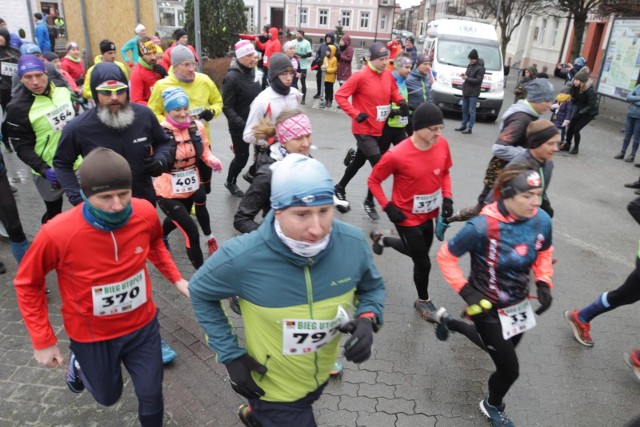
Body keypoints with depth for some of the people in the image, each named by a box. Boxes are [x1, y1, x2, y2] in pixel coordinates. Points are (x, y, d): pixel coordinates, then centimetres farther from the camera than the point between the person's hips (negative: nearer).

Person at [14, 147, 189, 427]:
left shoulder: (145, 213, -21)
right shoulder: (57, 234, -30)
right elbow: (28, 284, -10)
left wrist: (176, 279, -3)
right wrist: (42, 341, -8)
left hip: (142, 325, 2)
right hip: (92, 336, -1)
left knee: (151, 396, 13)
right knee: (108, 397, 24)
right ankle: (80, 362, 55)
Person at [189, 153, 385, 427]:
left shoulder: (353, 243, -22)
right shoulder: (242, 257, -31)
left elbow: (372, 287, -2)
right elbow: (201, 293, -11)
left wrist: (367, 320, -22)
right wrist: (231, 355, -13)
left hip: (320, 377, 5)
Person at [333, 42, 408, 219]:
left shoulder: (388, 75, 3)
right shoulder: (361, 76, -16)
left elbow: (394, 91, 19)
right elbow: (340, 95, -14)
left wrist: (401, 101, -3)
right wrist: (355, 114, -21)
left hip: (378, 129, 7)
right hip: (364, 130, -7)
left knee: (359, 161, 20)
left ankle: (340, 189, 42)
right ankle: (369, 202, 10)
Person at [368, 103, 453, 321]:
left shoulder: (442, 144, -11)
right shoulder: (397, 155, -28)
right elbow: (373, 181, -14)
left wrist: (447, 197, -5)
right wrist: (388, 207, -17)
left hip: (428, 214, 6)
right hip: (408, 217, -6)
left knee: (419, 252, 26)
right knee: (423, 262, 5)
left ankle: (382, 239, 51)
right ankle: (423, 301, 34)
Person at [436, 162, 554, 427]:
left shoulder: (541, 220, -15)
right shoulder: (483, 227, -32)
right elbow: (445, 256, -19)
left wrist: (544, 284, -7)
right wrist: (466, 291, -23)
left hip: (519, 304, 6)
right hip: (489, 308, -6)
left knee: (500, 346, 29)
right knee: (509, 369, 6)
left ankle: (449, 323, 53)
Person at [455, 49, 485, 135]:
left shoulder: (480, 68, -10)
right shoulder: (470, 65, 12)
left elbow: (478, 80, -14)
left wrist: (467, 78, -18)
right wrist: (464, 75, 1)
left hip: (473, 92, -8)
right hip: (466, 91, 8)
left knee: (471, 110, -6)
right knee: (464, 109, 12)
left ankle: (469, 128, -3)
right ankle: (463, 126, 22)